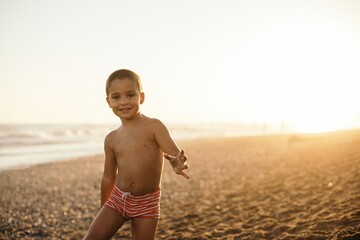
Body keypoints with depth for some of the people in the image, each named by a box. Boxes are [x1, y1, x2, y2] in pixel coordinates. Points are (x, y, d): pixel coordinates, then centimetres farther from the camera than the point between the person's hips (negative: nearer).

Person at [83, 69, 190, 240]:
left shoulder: (154, 126, -10)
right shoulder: (111, 139, 2)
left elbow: (176, 155, -21)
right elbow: (108, 177, 12)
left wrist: (177, 163, -45)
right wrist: (103, 210, 19)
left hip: (147, 203, -3)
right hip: (117, 198, 4)